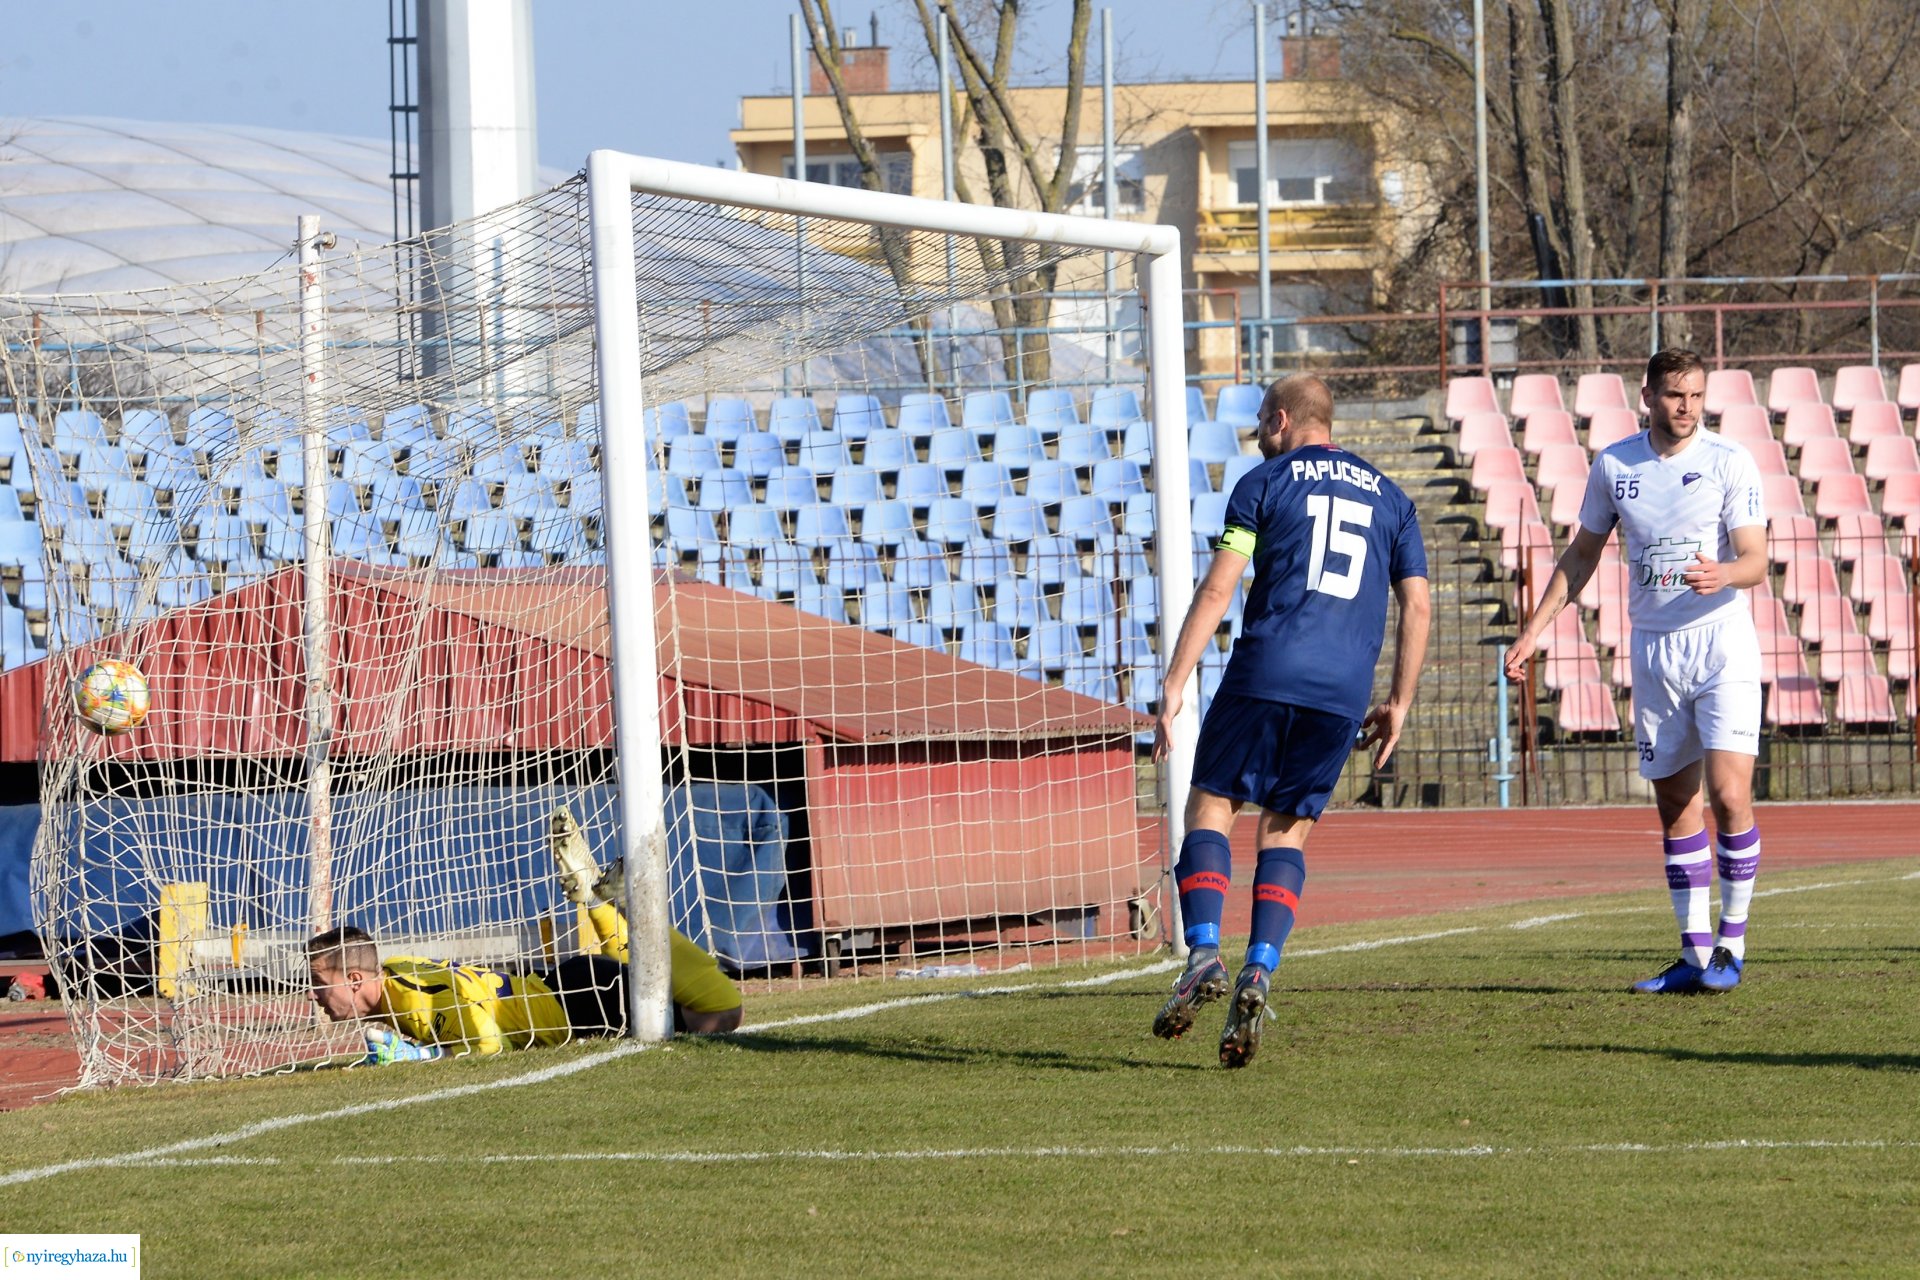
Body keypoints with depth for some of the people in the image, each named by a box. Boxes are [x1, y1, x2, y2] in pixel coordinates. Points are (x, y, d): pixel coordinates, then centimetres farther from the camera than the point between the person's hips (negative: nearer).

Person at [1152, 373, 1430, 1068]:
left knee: (1209, 805, 6)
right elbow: (1417, 605, 13)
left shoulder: (1264, 483, 6)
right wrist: (1398, 705, 19)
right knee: (1286, 829, 11)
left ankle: (1204, 955, -14)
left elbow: (1217, 591, -2)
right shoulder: (1389, 497, 18)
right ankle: (1257, 975, -7)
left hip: (1266, 673, -3)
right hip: (1344, 692, 4)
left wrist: (1174, 687, -3)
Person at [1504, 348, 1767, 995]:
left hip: (1722, 644, -4)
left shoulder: (1729, 462, -5)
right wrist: (1533, 631, 11)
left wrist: (1723, 575, -32)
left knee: (1729, 795, -14)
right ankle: (1695, 955, 10)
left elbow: (1755, 560, -10)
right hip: (1653, 649, 4)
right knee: (1675, 806, 4)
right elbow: (1582, 555, 16)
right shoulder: (1613, 466, 5)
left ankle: (1732, 943, -1)